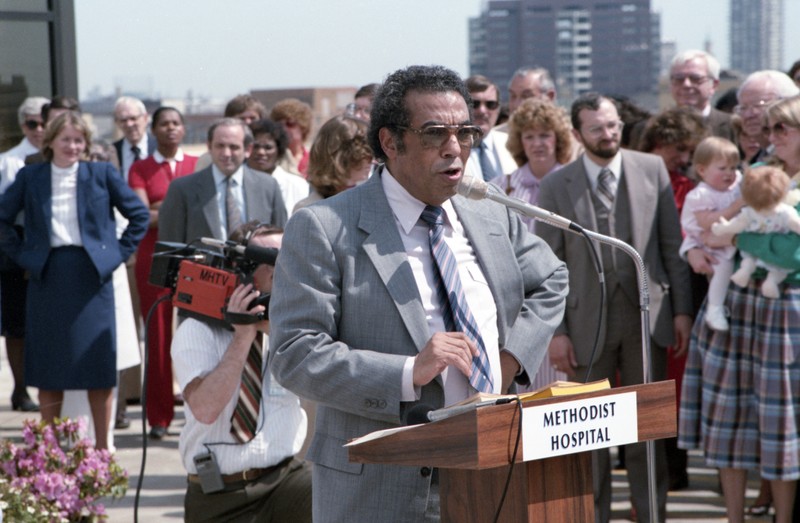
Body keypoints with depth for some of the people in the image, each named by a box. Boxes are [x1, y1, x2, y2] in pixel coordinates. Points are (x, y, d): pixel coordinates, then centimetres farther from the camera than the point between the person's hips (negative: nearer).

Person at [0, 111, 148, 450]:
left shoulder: (102, 174, 3)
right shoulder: (29, 178, 4)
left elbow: (139, 215, 7)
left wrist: (119, 253, 0)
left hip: (92, 275, -1)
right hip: (48, 278, 1)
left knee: (98, 363, 1)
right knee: (48, 364, 4)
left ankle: (102, 447, 10)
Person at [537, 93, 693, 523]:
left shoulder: (652, 169, 3)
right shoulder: (556, 186, -1)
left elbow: (672, 245, 5)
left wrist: (682, 309, 1)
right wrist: (555, 331, -6)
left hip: (646, 314, 1)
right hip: (588, 321, -1)